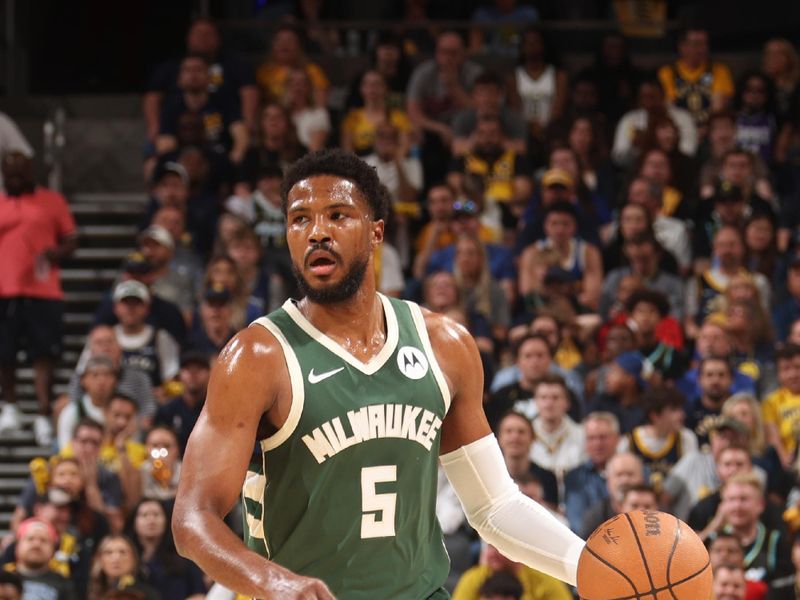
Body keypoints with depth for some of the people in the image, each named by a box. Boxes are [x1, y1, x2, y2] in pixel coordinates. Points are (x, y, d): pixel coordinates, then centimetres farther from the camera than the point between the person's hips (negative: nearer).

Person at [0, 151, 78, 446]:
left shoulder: (52, 201, 7)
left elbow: (71, 240, 7)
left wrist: (52, 255, -13)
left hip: (43, 291, -2)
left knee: (44, 355, -6)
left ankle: (44, 416, -5)